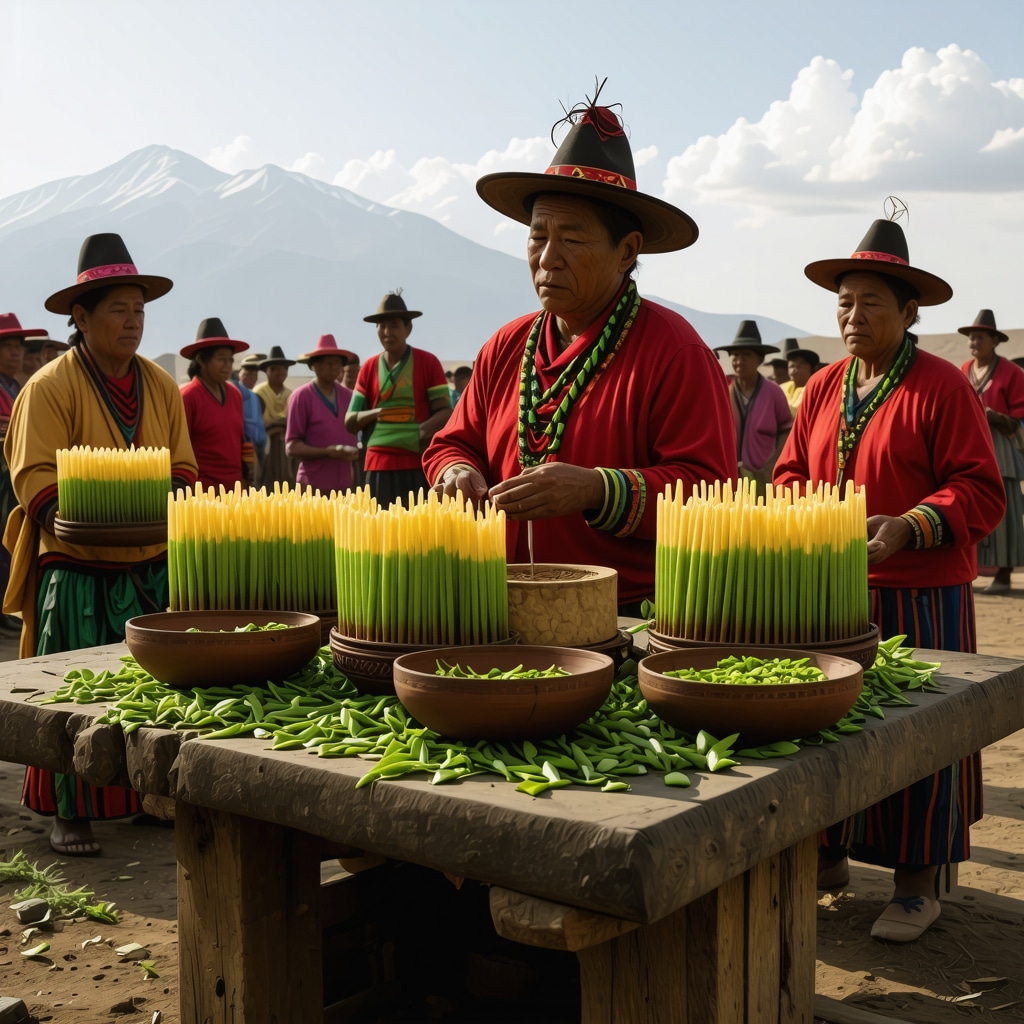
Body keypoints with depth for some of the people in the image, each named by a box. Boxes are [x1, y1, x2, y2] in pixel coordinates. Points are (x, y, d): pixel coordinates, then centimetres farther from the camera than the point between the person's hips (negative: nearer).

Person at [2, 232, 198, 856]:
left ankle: (150, 793, 23)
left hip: (152, 564, 5)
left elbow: (182, 463, 12)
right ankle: (71, 814, 13)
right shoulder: (50, 387, -7)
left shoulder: (161, 385, 10)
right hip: (77, 568, -5)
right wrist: (69, 518, -28)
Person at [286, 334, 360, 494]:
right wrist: (327, 452, -18)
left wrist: (354, 451, 0)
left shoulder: (348, 396, 10)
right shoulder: (302, 396, -4)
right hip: (313, 487, -5)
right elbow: (292, 447, -6)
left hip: (344, 486, 5)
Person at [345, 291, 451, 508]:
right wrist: (375, 413, -8)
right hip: (378, 466, 3)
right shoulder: (369, 368, 10)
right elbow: (350, 422, 11)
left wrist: (425, 428, -19)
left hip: (418, 465, -2)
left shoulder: (428, 362, 2)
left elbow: (445, 412, 1)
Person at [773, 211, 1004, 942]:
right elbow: (793, 471, 17)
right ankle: (828, 857, 26)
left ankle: (918, 883, 16)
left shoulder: (943, 387, -7)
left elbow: (981, 493, -10)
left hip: (917, 599, -5)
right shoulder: (823, 388, 11)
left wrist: (907, 529, -24)